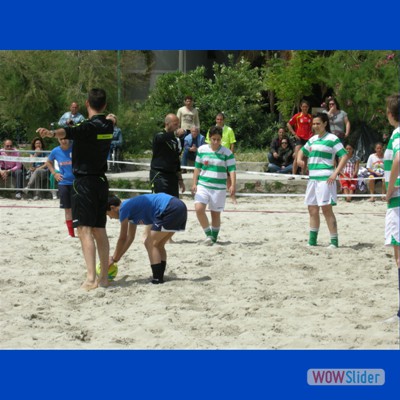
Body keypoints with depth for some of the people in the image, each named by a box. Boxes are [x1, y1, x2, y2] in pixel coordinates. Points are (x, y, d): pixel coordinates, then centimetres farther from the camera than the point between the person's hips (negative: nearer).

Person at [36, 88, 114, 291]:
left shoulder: (89, 126, -15)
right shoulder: (107, 126, 9)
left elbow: (69, 131, -38)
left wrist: (52, 133, -56)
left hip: (84, 182, -8)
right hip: (101, 181, 8)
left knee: (85, 230, -12)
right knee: (99, 230, 14)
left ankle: (91, 278, -21)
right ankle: (104, 276, 18)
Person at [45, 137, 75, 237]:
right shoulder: (56, 151, 0)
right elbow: (48, 162, 20)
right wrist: (54, 173, 7)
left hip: (76, 183, -3)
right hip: (63, 183, 3)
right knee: (68, 209, 7)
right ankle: (71, 233, 15)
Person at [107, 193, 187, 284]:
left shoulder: (124, 208, -1)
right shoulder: (131, 209, 26)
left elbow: (123, 238, 3)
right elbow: (130, 237, 34)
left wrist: (114, 259, 12)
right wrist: (116, 257, 37)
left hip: (170, 210, -10)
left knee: (150, 244, 0)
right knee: (158, 245, 19)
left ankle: (157, 280, -3)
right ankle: (160, 278, 16)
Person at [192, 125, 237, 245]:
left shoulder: (227, 153, -4)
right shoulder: (202, 150, 3)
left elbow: (232, 170, -7)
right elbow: (197, 167, 11)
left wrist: (233, 185, -20)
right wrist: (194, 183, 6)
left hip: (219, 188, -1)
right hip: (202, 185, 2)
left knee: (215, 214, 6)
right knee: (199, 208, -18)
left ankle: (214, 237, 24)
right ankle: (208, 234, -5)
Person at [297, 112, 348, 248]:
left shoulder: (332, 139, -5)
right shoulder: (312, 139, 16)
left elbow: (344, 156, -9)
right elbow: (302, 150, 33)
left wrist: (335, 173, -17)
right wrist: (299, 159, 10)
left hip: (325, 179, -7)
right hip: (312, 178, 8)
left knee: (327, 209, -10)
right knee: (312, 209, 9)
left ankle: (334, 241, -6)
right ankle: (312, 240, 16)